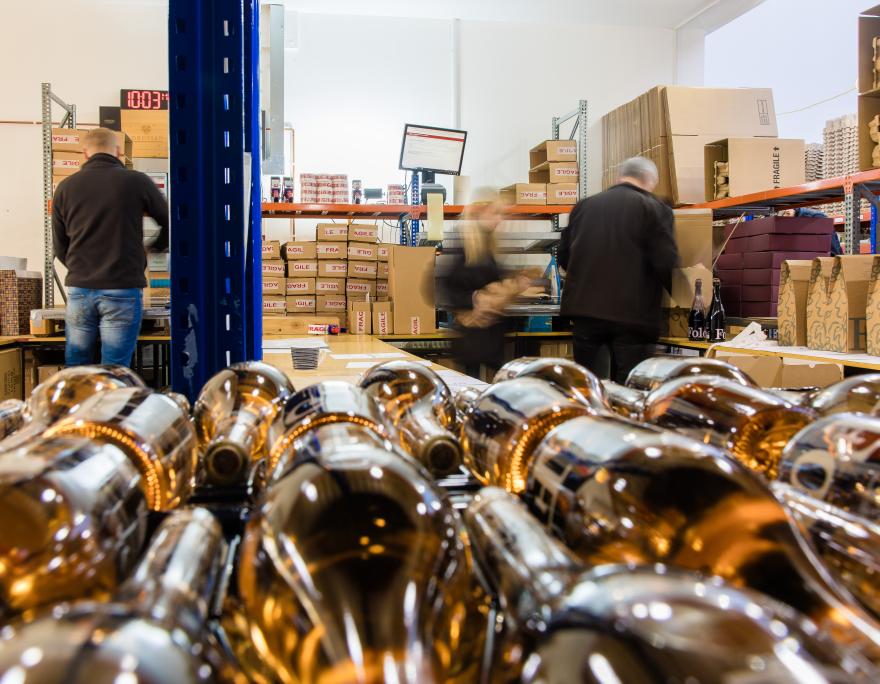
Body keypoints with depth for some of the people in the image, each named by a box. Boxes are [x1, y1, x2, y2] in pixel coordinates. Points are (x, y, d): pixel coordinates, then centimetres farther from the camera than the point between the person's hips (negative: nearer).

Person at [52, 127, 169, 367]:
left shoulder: (65, 187, 6)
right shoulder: (137, 181, -3)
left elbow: (60, 247, 13)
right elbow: (169, 222, 9)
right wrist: (156, 247, 28)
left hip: (79, 289, 3)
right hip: (123, 290, -3)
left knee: (75, 371, 13)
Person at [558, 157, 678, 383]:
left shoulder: (584, 205, 10)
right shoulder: (655, 209, -3)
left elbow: (563, 256, 15)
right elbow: (666, 263, -11)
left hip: (585, 308, 4)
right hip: (632, 314, -4)